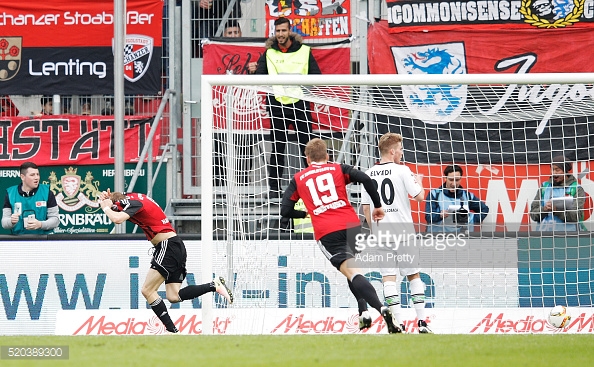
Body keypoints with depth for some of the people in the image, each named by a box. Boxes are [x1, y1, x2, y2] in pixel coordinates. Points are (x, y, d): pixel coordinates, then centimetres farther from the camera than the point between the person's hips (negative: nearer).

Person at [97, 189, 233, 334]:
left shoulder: (133, 202, -11)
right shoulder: (133, 197, 17)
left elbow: (117, 219, -26)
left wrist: (106, 207, -6)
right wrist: (108, 200, 9)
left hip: (168, 246, -10)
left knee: (147, 290, -7)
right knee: (173, 297, 1)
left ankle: (172, 330, -9)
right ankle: (214, 285, -4)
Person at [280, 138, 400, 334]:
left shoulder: (298, 179, 17)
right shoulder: (338, 169, 15)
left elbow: (286, 211, 14)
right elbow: (366, 180, -1)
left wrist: (305, 213, 34)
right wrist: (378, 206, 9)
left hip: (326, 233, -2)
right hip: (351, 225, 2)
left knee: (351, 271, -12)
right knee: (353, 269, 25)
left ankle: (381, 308, -32)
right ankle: (363, 312, 12)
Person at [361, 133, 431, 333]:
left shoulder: (368, 174, 4)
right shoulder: (402, 171, -7)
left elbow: (366, 207, 7)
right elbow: (420, 196, -6)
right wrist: (418, 181, 14)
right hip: (403, 229, -2)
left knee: (388, 276, 0)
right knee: (413, 274, 9)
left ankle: (397, 322, -8)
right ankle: (421, 321, 8)